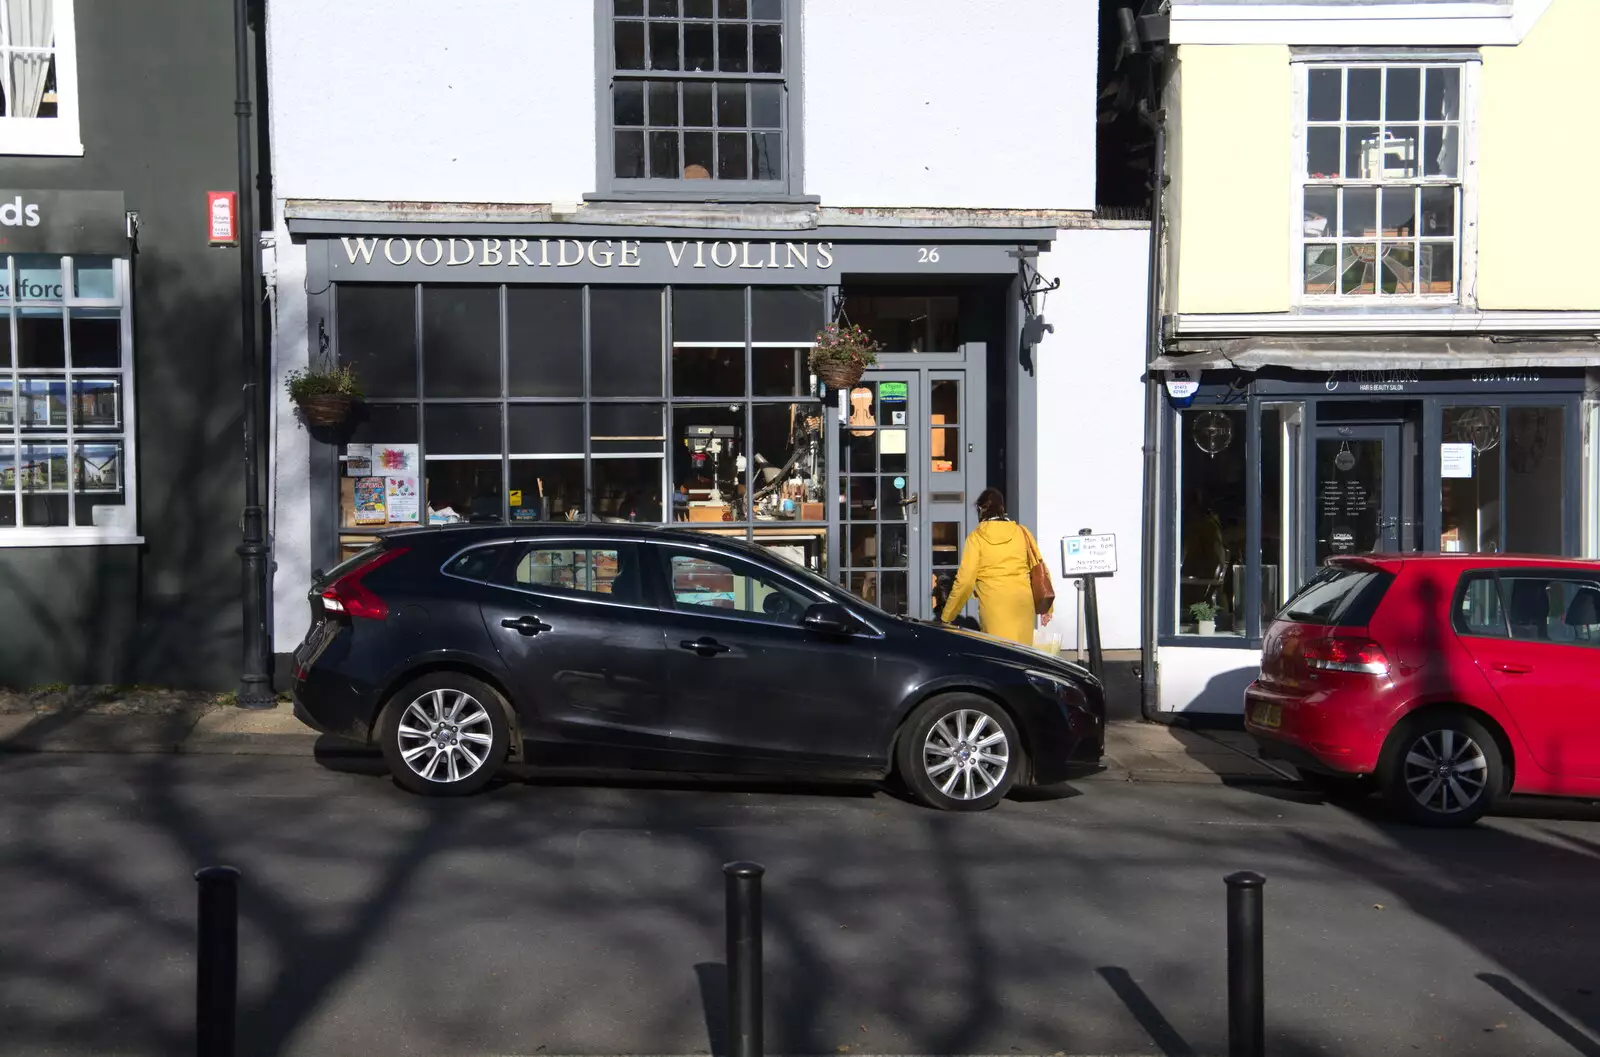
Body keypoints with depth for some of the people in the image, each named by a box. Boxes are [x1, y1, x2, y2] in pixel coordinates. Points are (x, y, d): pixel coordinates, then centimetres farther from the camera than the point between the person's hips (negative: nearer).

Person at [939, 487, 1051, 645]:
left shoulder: (976, 537, 1)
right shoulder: (1021, 532, 10)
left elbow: (965, 580, -3)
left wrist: (946, 617, 4)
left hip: (994, 605, -3)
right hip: (1023, 602, 3)